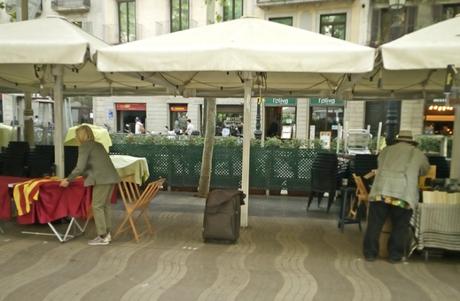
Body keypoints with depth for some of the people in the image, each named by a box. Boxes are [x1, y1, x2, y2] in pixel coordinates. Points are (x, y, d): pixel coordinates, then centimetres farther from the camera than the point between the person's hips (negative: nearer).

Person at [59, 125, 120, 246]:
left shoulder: (84, 146, -2)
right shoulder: (98, 145, 22)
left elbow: (80, 167, -10)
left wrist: (68, 179, 0)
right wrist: (84, 174, 42)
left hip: (102, 179, -8)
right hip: (110, 177, 9)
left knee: (97, 206, -1)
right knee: (105, 205, 15)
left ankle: (102, 237, 2)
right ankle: (107, 234, 20)